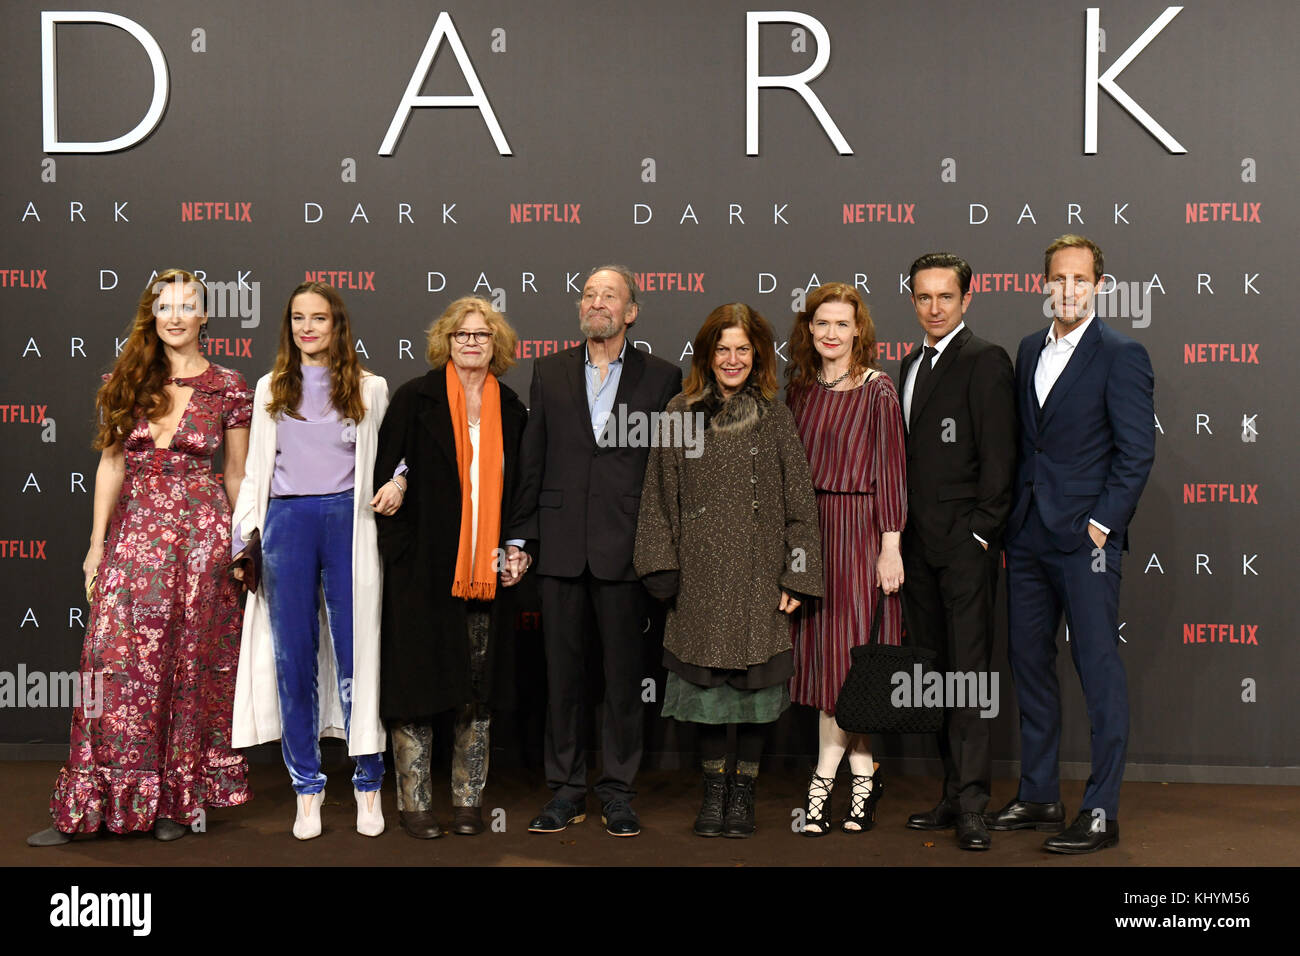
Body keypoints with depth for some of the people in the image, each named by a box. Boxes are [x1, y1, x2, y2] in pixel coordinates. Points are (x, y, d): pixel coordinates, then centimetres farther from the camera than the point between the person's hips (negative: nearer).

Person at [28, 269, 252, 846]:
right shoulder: (127, 382, 8)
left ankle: (178, 800, 17)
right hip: (133, 533, 2)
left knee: (190, 664, 4)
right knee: (115, 660, -2)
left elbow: (238, 475, 6)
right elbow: (111, 463, 9)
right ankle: (87, 808, 4)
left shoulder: (229, 388, 1)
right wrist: (98, 542, 6)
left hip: (202, 535, -2)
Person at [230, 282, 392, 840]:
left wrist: (397, 484, -6)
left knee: (356, 652, -1)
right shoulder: (270, 389, 14)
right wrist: (245, 534, 6)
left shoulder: (370, 389, 9)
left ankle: (368, 782, 10)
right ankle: (306, 785, 13)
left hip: (349, 521, -1)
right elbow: (256, 468, 14)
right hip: (288, 523, 2)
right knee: (293, 657, 3)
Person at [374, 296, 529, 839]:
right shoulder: (415, 399, -1)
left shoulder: (510, 410, 10)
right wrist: (398, 550, -9)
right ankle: (413, 801, 12)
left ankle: (469, 799, 18)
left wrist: (519, 550, 4)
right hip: (423, 567, -3)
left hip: (487, 571, 3)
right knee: (417, 685, 1)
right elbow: (386, 474, -3)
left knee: (480, 691, 7)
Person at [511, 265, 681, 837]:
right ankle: (566, 790, 17)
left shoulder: (661, 378, 4)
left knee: (624, 671, 4)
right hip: (561, 546, 2)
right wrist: (520, 536, 5)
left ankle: (618, 791, 15)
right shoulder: (550, 372, 11)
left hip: (625, 547, -2)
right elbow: (531, 461, 10)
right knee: (562, 668, 7)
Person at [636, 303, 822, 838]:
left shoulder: (774, 417, 4)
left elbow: (799, 502, 2)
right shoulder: (681, 414, 5)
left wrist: (797, 576, -4)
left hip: (759, 573, -1)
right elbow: (659, 496, 6)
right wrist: (660, 567, -1)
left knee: (756, 678, 3)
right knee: (706, 681, 6)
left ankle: (744, 790, 18)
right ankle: (714, 788, 22)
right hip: (700, 575, 1)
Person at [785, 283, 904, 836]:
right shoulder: (801, 389, 10)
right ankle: (862, 778, 14)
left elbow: (890, 470, -8)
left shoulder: (877, 390, -5)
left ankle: (824, 780, 3)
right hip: (809, 530, 6)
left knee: (853, 651, -4)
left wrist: (890, 547, -12)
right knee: (822, 650, 5)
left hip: (860, 529, -5)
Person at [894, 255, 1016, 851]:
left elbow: (998, 456, -11)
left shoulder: (985, 360, -6)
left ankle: (972, 806, -6)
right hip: (919, 544, 8)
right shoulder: (910, 366, 18)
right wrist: (902, 537, 13)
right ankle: (953, 796, 17)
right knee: (935, 673, 10)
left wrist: (980, 533, -14)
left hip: (965, 543, -8)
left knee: (969, 672, -8)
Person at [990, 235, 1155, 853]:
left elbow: (1137, 452, -10)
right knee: (1029, 663, 13)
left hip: (1086, 537, -7)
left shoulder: (1122, 356, -7)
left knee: (1099, 673, -1)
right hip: (1028, 536, 7)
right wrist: (1010, 520, 10)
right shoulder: (1030, 350, 13)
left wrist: (1102, 524, -14)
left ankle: (1101, 812, 7)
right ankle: (1039, 796, 25)